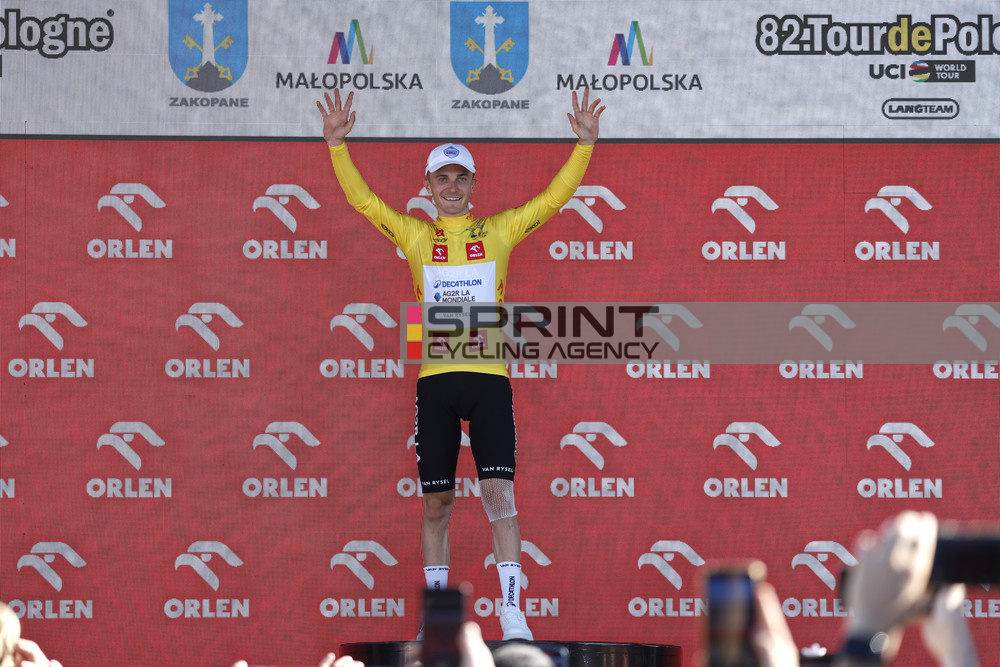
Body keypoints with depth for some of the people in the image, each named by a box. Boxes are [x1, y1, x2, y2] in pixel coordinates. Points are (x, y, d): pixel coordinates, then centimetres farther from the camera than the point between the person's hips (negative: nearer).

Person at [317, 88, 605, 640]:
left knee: (500, 494, -10)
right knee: (436, 501, 5)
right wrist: (336, 144, -8)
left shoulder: (499, 232, 10)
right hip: (435, 378, 1)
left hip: (489, 376, -1)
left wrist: (584, 145, -4)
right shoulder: (415, 235, 11)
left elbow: (555, 197, 7)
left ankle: (512, 616, -12)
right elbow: (361, 197, 5)